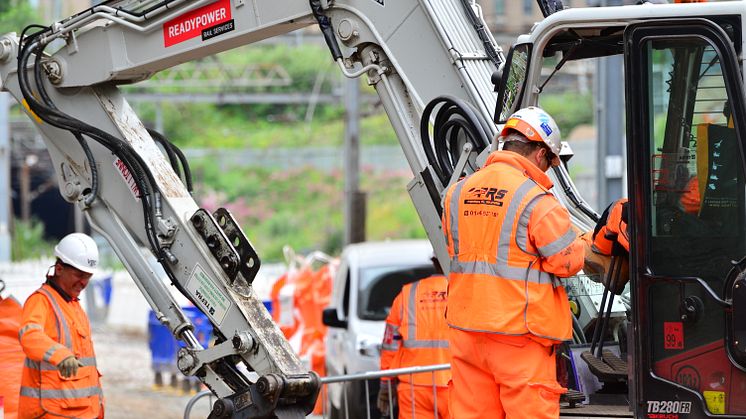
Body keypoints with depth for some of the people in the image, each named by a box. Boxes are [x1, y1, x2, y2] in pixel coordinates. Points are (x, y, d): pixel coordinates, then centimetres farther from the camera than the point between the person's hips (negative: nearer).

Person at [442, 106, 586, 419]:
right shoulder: (537, 201, -14)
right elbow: (568, 261, -9)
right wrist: (584, 243, 11)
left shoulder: (458, 193, 7)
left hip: (466, 326, 6)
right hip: (519, 331, -6)